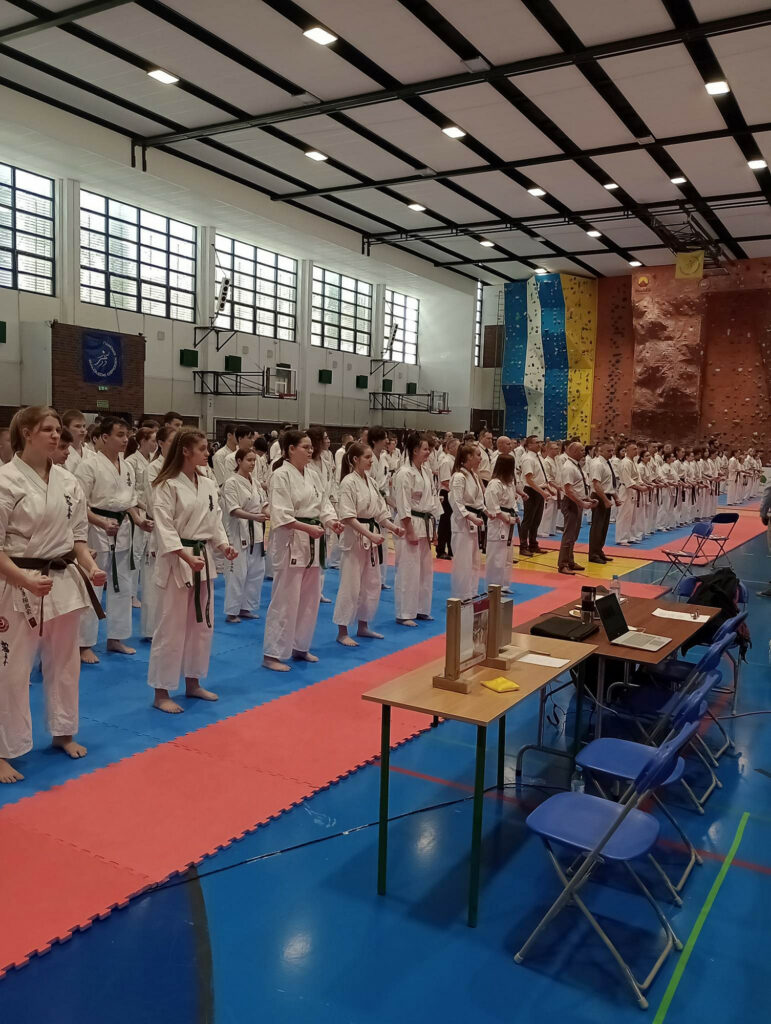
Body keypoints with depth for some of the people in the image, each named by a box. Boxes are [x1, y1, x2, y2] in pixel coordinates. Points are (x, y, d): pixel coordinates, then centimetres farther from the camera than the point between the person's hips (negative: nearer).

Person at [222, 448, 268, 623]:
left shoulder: (255, 482, 11)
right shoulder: (231, 483, -10)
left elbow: (264, 503, 15)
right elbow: (233, 510, -17)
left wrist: (268, 514, -6)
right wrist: (254, 516, -30)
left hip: (256, 531, 7)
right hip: (239, 531, -7)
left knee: (256, 572, 11)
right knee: (237, 572, -5)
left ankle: (246, 608, 25)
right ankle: (232, 612, 6)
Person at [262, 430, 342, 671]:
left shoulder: (312, 475, 12)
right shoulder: (281, 475, -12)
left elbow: (323, 503, 12)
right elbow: (281, 515, -19)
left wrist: (331, 521, -8)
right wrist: (308, 528, -26)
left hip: (312, 543, 9)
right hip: (290, 542, -8)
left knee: (309, 598, 15)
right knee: (285, 599, -5)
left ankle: (300, 647, 29)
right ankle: (272, 653, 5)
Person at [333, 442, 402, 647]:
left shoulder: (371, 482, 10)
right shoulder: (348, 482, -14)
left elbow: (380, 511, 14)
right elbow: (347, 516, -19)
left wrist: (393, 527, -1)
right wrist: (370, 535, -24)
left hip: (371, 538, 8)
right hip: (354, 538, -8)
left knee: (372, 583, 14)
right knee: (351, 585, -4)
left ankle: (363, 626, 28)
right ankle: (342, 632, 7)